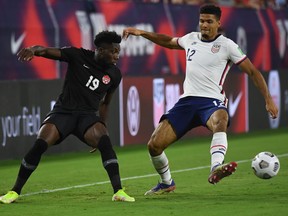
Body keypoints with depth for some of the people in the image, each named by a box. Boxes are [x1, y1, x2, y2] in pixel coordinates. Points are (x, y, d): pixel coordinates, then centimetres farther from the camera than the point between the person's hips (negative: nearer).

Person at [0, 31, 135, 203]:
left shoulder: (114, 74, 5)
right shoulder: (78, 56, -5)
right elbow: (48, 51, -15)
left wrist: (102, 130, 21)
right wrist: (33, 49, -38)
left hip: (88, 115, 2)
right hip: (64, 111, -2)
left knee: (105, 142, -29)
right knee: (40, 144, -23)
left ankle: (118, 192, -27)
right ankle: (15, 191, -8)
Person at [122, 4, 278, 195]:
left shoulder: (227, 45, -1)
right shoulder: (191, 38, 14)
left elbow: (253, 72, 1)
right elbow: (168, 41, 36)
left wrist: (268, 99, -6)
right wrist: (142, 33, 27)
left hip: (212, 101, -5)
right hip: (187, 100, 5)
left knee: (220, 121, -43)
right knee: (154, 144, -6)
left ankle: (216, 169, -66)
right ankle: (167, 183, 21)